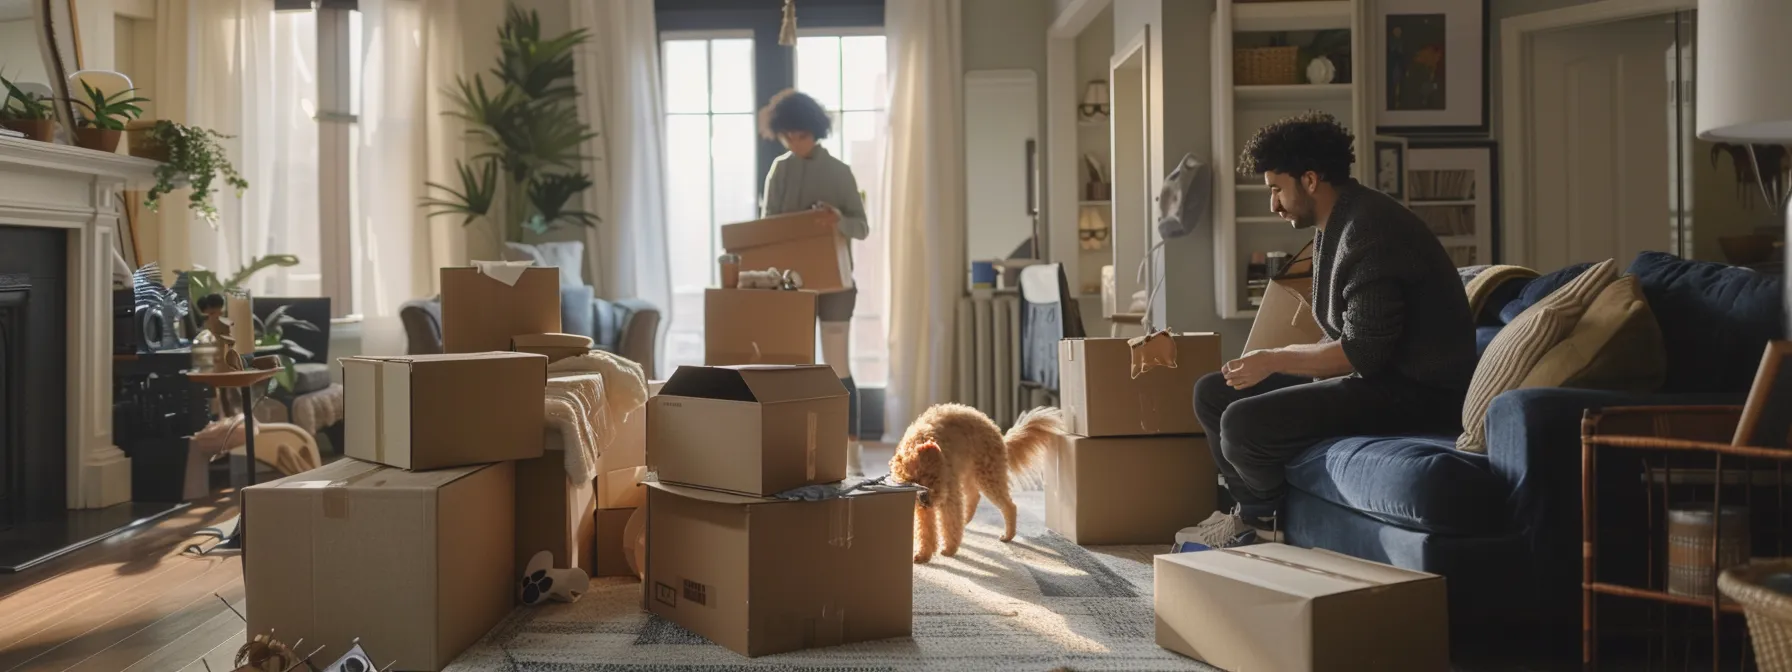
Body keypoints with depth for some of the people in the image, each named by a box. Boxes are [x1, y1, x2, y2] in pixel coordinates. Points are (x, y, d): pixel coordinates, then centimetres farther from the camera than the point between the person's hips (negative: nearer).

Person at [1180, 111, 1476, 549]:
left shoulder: (1369, 229, -20)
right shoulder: (1334, 226, 12)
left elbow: (1363, 352, -25)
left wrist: (1274, 360, -15)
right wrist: (1276, 362, 3)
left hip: (1417, 391, -11)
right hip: (1374, 372, 11)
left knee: (1242, 424, -26)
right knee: (1213, 394, 7)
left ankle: (1264, 524, 5)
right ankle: (1252, 517, 16)